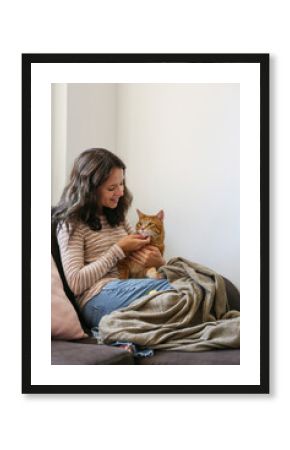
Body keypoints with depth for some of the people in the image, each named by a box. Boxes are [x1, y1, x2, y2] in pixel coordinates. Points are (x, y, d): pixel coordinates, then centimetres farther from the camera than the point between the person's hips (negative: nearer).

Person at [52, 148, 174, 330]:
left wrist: (158, 261, -3)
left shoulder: (118, 218, 24)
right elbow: (75, 283, -8)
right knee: (173, 287, -32)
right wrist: (119, 249, -6)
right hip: (96, 298, -6)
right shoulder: (72, 225, 3)